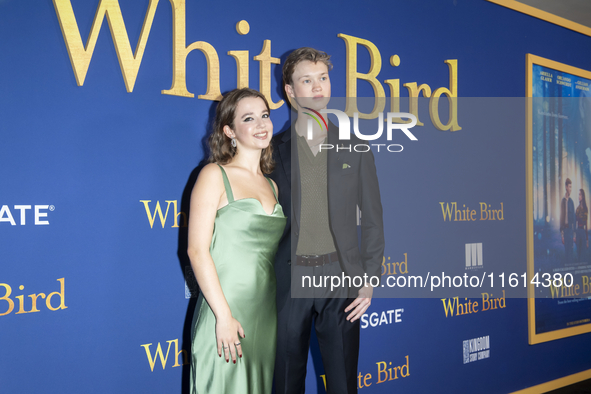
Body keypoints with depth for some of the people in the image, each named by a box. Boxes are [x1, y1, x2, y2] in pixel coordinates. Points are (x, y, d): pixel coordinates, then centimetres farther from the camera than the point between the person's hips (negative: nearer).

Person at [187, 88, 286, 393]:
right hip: (224, 314, -6)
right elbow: (197, 250, -12)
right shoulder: (215, 176, -5)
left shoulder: (272, 186, 13)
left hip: (266, 313, 6)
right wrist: (224, 315, -17)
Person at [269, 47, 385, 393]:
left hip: (341, 276, 1)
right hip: (290, 278, 0)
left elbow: (373, 219, 6)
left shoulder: (355, 148, 6)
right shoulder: (273, 149, 3)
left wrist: (370, 281, -1)